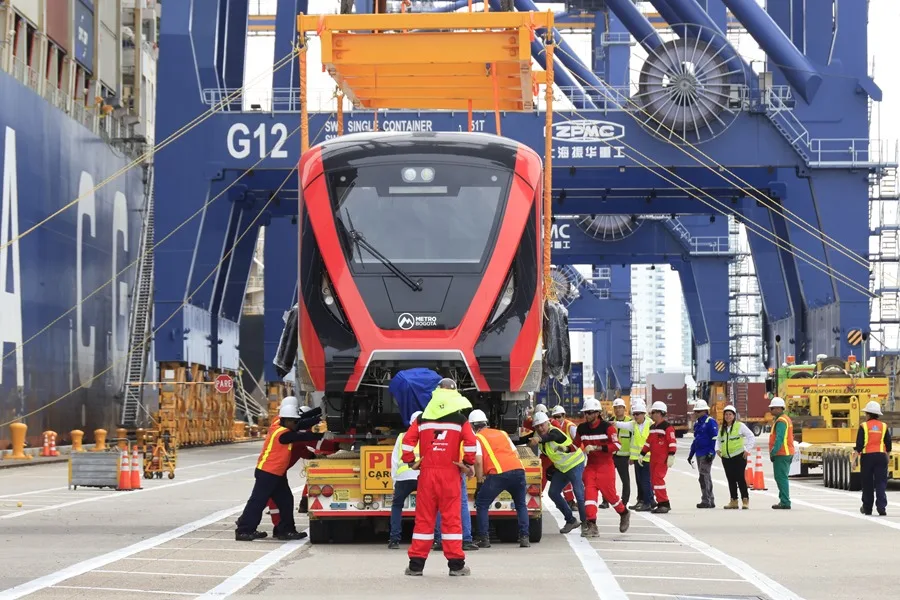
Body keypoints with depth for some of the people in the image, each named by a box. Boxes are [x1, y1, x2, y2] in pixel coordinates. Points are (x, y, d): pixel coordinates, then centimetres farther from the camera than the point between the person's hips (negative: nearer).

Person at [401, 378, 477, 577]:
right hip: (450, 473, -1)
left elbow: (407, 442, -2)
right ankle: (456, 565, 1)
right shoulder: (460, 420, 0)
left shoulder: (421, 419, 5)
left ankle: (416, 564, 7)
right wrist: (468, 464, 4)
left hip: (427, 473, 1)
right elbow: (471, 443, -10)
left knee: (424, 517, 6)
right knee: (451, 517, 2)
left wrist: (411, 462, 10)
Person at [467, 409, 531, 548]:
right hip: (518, 469, 5)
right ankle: (524, 538, 9)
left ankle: (484, 539, 2)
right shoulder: (502, 433, 29)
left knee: (481, 505, 10)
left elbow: (478, 461, 0)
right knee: (521, 505, 21)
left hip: (498, 474, -5)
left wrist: (480, 482, 5)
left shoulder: (477, 438, 12)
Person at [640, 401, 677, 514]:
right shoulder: (652, 427, 17)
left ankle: (664, 504, -12)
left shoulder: (667, 427, -11)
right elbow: (648, 442, 24)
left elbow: (672, 442, -16)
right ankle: (662, 504, 16)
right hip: (653, 458, 9)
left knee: (658, 479, -16)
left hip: (663, 459, -9)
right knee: (653, 480, 9)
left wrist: (671, 456, -21)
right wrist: (642, 454, 20)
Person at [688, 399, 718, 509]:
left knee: (704, 477, -12)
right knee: (706, 478, 12)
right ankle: (711, 501, 18)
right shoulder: (697, 423, 17)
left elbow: (714, 438, -14)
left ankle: (706, 501, -11)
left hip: (707, 454, -9)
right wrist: (691, 454, 23)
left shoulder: (710, 422, -9)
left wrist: (711, 453, -20)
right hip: (699, 454, 9)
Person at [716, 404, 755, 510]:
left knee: (740, 478, -9)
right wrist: (717, 449, 9)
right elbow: (718, 440, 28)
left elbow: (751, 437, -3)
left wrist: (748, 450, -9)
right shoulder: (722, 428, 15)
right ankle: (734, 501, 12)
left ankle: (745, 499, -2)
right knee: (731, 479, 7)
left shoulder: (740, 426, -2)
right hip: (726, 458, 6)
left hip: (739, 457, -6)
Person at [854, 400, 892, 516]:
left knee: (867, 483, 9)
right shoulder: (884, 426, 6)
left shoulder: (864, 426, -3)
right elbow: (888, 445, 8)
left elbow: (859, 445, -7)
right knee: (881, 483, 0)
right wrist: (886, 456, 22)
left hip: (867, 456, -2)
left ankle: (867, 508, 18)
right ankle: (882, 507, -13)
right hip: (881, 456, 2)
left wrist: (854, 459, -4)